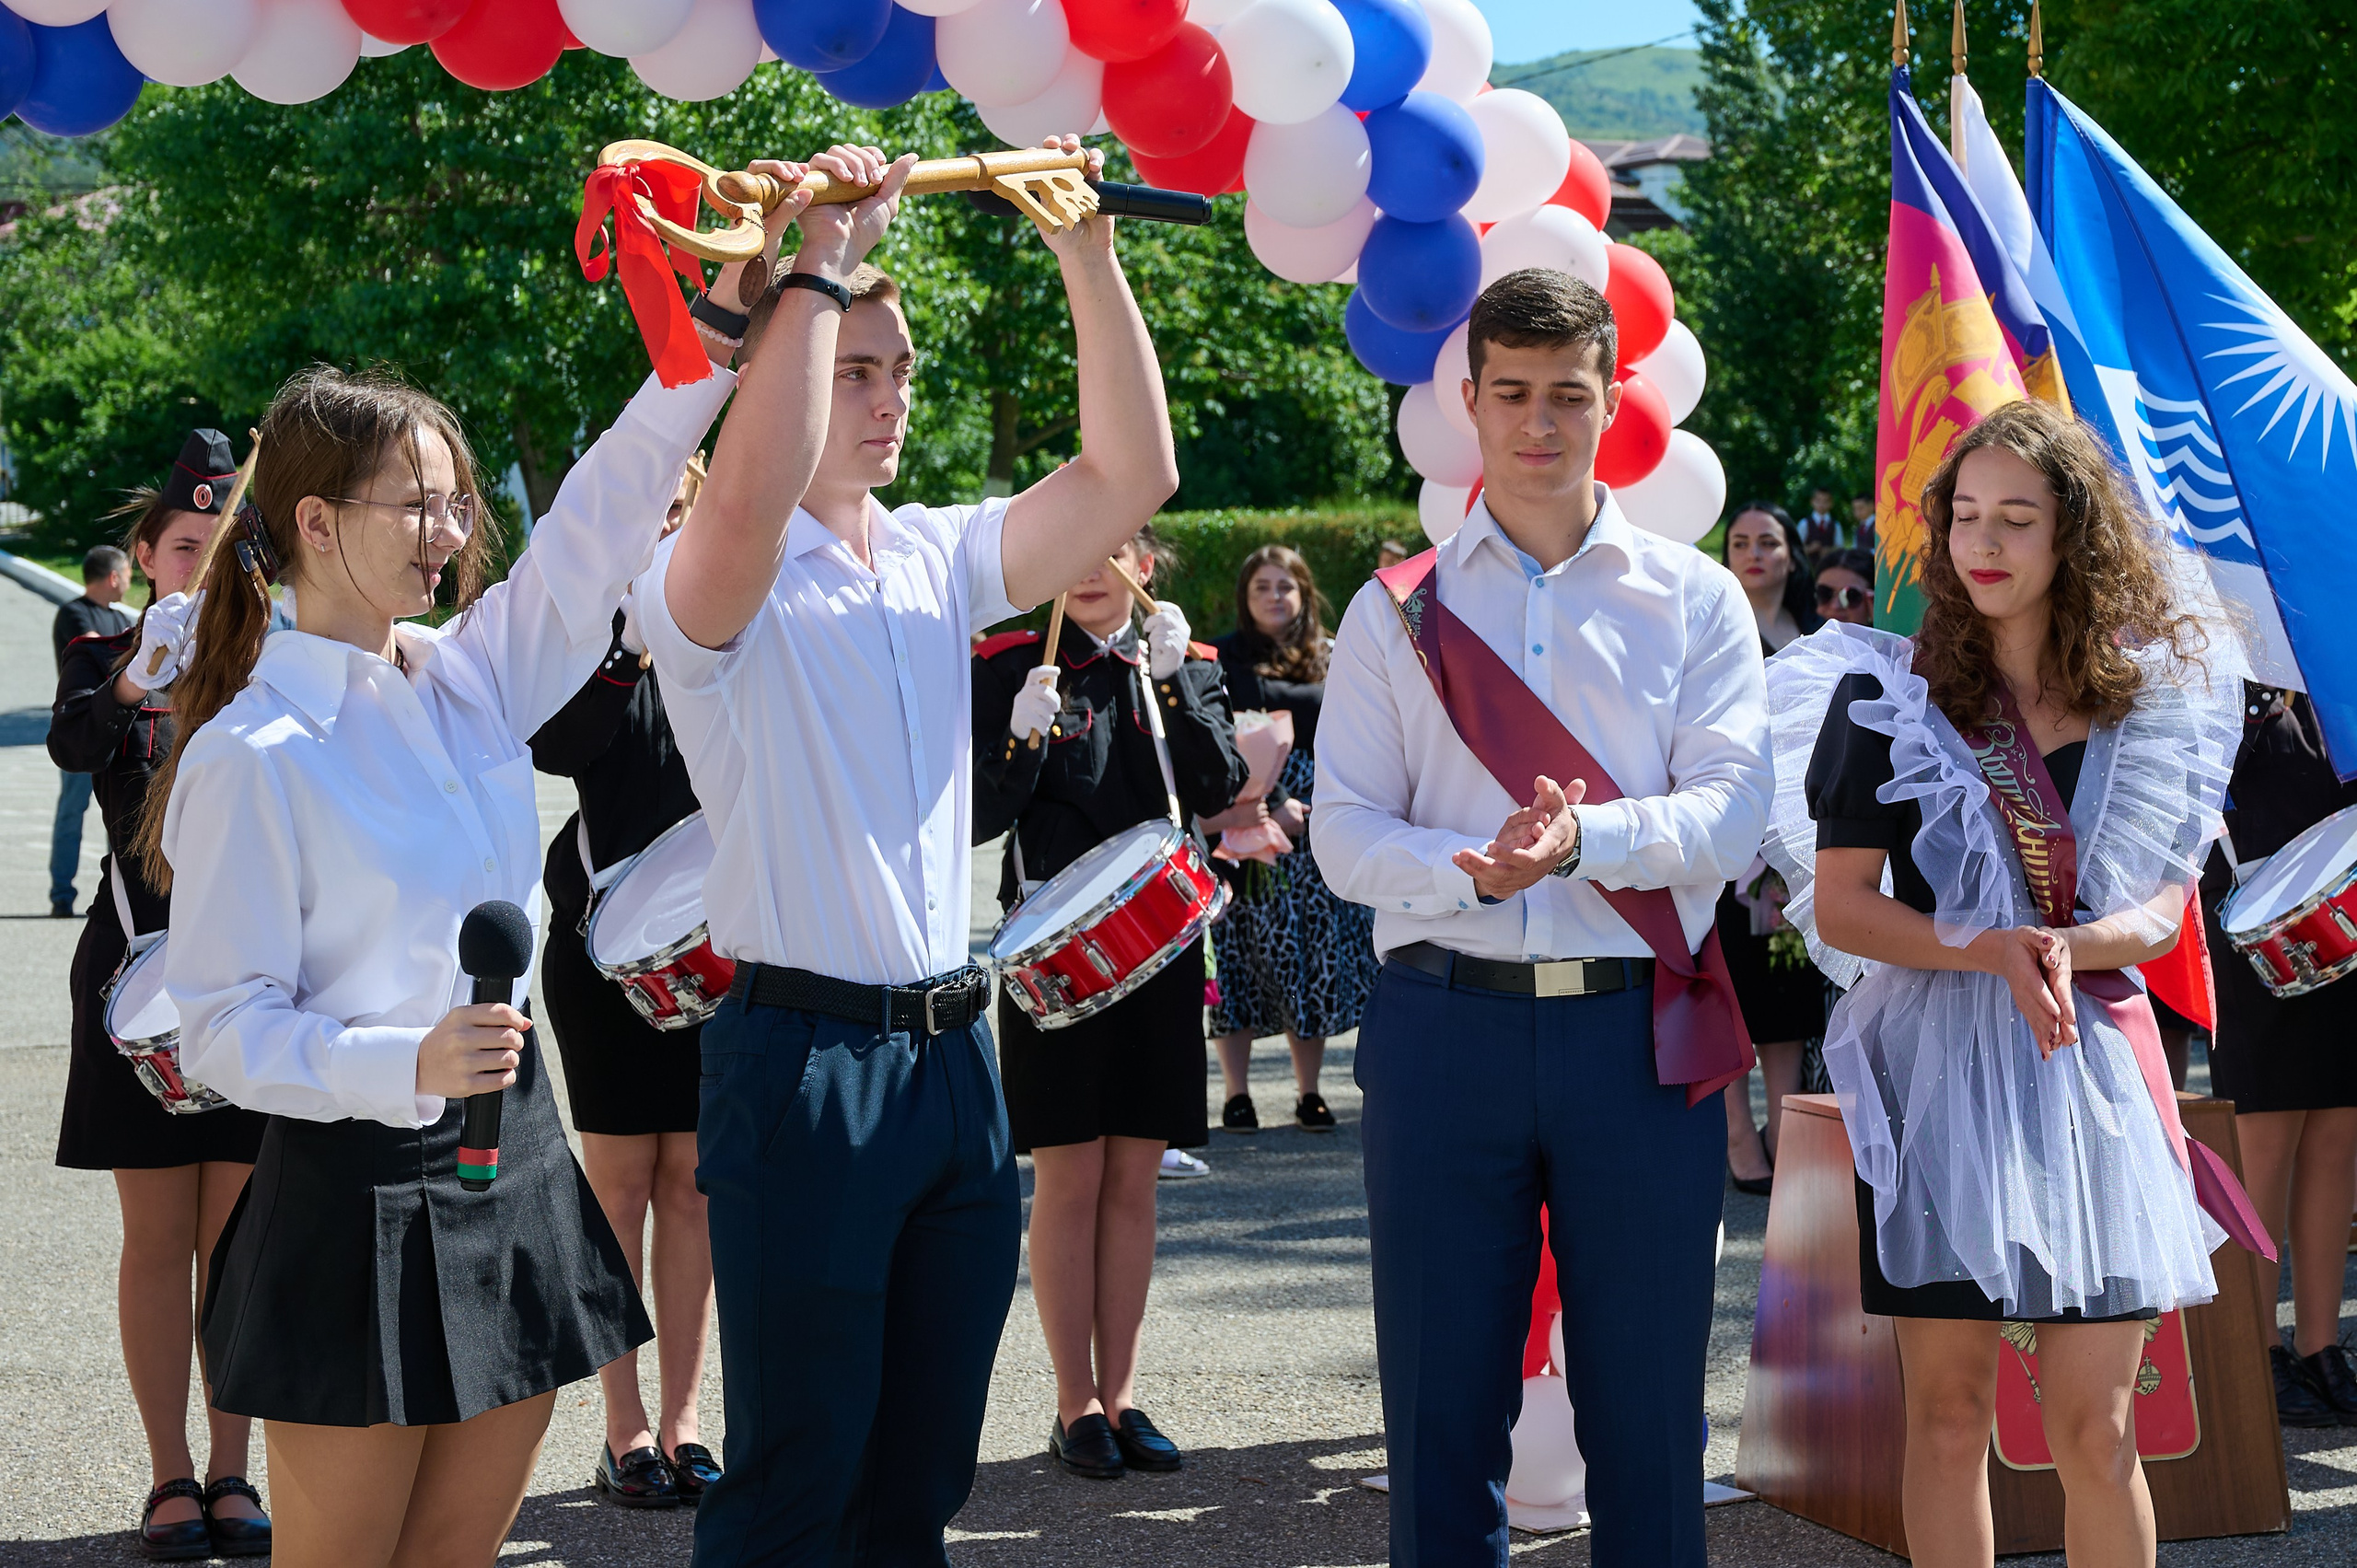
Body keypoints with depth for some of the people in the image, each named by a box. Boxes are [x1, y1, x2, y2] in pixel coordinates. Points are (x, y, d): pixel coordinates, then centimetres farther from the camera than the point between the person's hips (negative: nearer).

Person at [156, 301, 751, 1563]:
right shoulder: (251, 753, -12)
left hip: (515, 1174, 6)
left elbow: (602, 523, 3)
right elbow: (223, 1032, -13)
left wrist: (711, 342, -10)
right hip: (355, 1206, -6)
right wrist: (409, 1065, -28)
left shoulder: (470, 679, 6)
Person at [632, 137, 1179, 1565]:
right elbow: (752, 501, -31)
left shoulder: (939, 559, 11)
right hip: (805, 1058, -6)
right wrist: (821, 260, -26)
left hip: (952, 1051, 6)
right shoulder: (715, 583, -8)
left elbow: (1132, 474, 2)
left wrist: (1087, 253, -5)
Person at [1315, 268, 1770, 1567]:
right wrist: (1475, 871, -18)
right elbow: (1344, 835, 2)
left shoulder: (1693, 600, 8)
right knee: (1441, 1407, 5)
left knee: (1648, 1409, 5)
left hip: (1640, 1028, 0)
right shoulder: (1398, 613, 10)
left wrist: (1582, 837, -22)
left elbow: (1730, 812, -3)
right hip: (1447, 1016, 1)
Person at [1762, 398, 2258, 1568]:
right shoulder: (1887, 694, 0)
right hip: (1937, 1067, -1)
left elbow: (2165, 908, 6)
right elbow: (1840, 906, -3)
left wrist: (2071, 945, -15)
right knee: (1949, 1411, 3)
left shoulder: (2148, 700, 8)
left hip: (2093, 1073, 2)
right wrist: (1987, 952, -18)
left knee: (2094, 1428, 1)